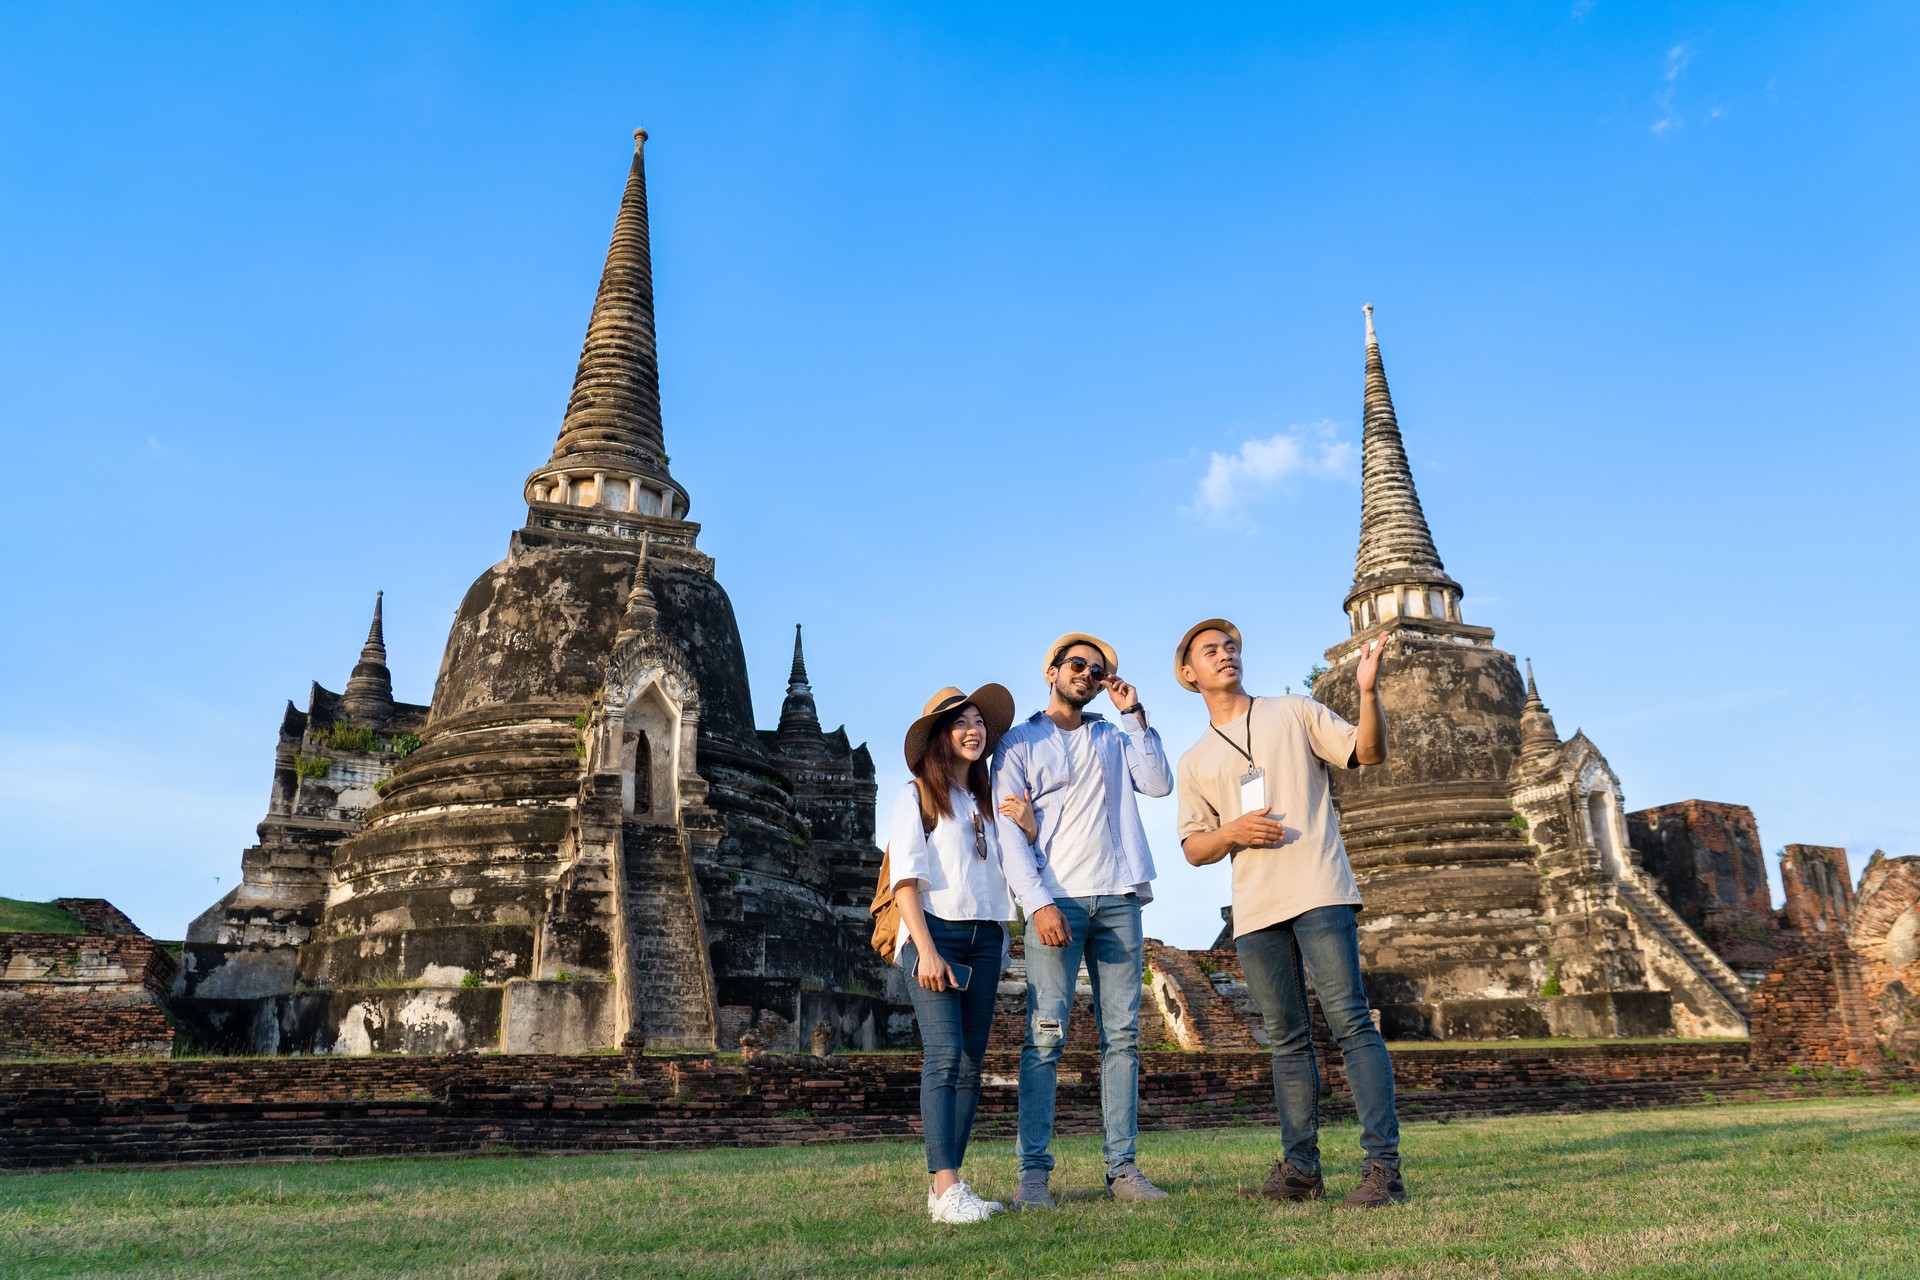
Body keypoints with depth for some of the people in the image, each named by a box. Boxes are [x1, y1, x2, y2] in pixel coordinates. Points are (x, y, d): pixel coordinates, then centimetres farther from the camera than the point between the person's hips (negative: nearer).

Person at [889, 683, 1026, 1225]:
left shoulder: (987, 800, 19)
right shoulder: (916, 795, 2)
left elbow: (1008, 867, 18)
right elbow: (906, 879, -6)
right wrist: (926, 951, -15)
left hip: (985, 937, 6)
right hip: (935, 931, -5)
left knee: (970, 1065, 1)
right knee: (944, 1055, -16)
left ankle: (946, 1188, 6)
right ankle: (946, 1189, -18)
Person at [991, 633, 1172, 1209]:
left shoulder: (1115, 738, 21)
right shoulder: (1020, 742, 10)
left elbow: (1158, 783, 4)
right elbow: (1009, 829, 0)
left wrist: (1134, 714, 6)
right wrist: (1038, 902, -12)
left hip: (1118, 898, 4)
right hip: (1056, 899, -3)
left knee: (1122, 1034, 2)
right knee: (1046, 1035, -8)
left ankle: (1122, 1167, 7)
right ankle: (1033, 1172, -3)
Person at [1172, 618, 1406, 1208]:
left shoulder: (1295, 713, 12)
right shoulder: (1195, 761, 19)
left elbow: (1369, 752, 3)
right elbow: (1193, 849, 14)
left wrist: (1368, 690, -14)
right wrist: (1233, 832, -7)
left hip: (1319, 893, -3)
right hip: (1254, 911, 4)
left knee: (1351, 1022, -10)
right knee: (1287, 1040, 8)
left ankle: (1383, 1166, -8)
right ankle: (1300, 1168, 15)